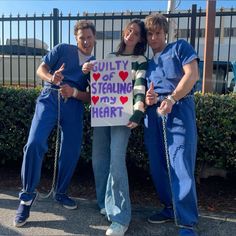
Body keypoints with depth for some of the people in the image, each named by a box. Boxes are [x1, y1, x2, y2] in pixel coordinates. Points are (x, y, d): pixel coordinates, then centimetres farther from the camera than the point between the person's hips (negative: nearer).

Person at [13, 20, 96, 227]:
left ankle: (60, 193, 25)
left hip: (74, 104, 3)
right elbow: (41, 69, 4)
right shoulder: (62, 50, 8)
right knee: (35, 142, -19)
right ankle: (27, 195, -4)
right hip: (50, 97, -2)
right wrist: (51, 78, -20)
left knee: (72, 151, 1)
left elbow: (92, 97, 7)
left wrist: (73, 92, -13)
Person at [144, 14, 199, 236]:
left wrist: (171, 98, -18)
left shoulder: (179, 47, 8)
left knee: (180, 166, -12)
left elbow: (192, 74, -6)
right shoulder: (148, 63, 23)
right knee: (158, 166, 7)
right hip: (153, 114, 6)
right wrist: (147, 98, -4)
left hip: (179, 110, -6)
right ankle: (170, 208, 24)